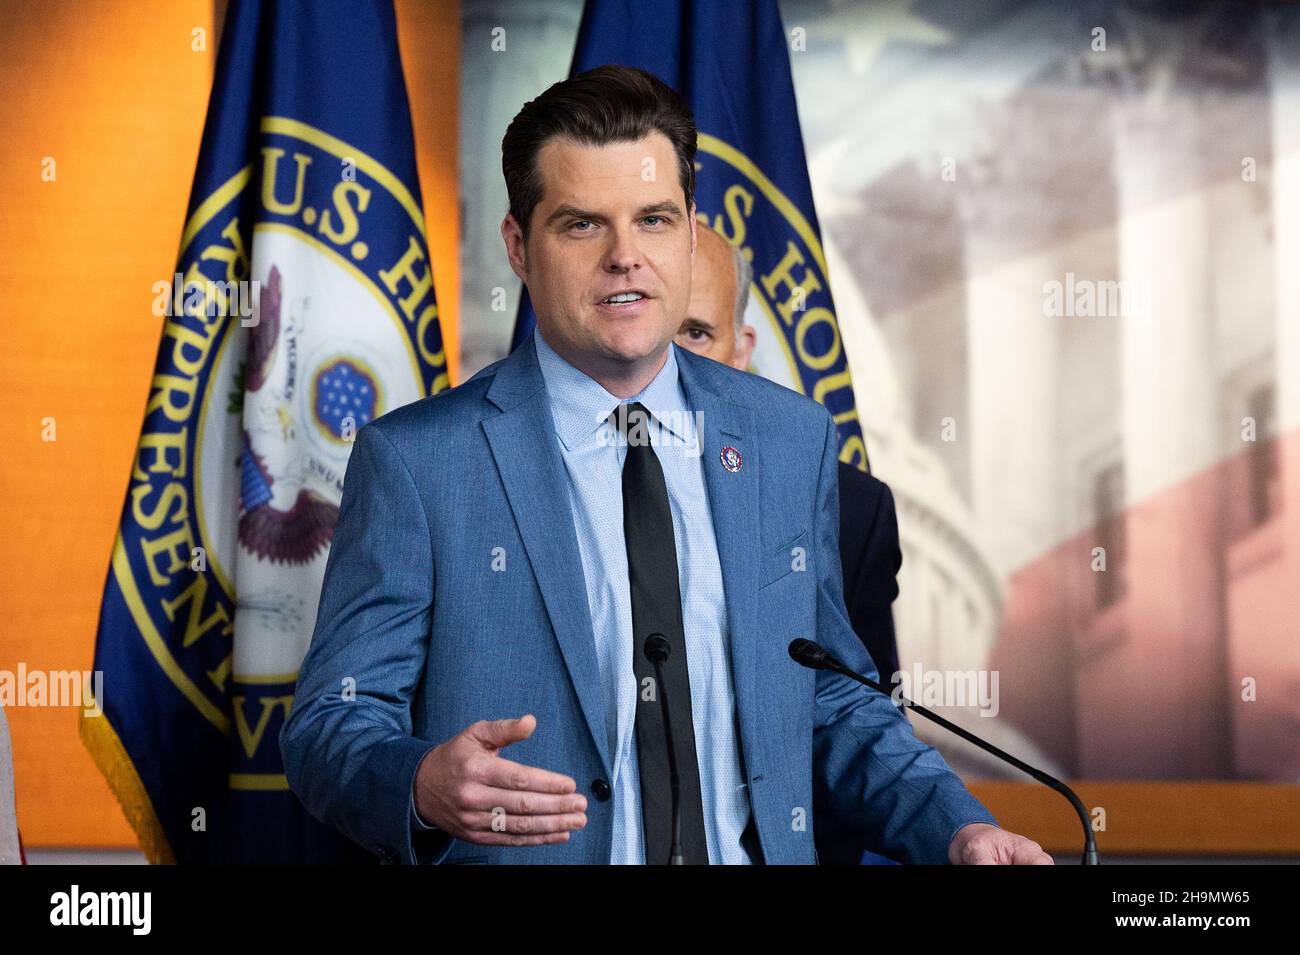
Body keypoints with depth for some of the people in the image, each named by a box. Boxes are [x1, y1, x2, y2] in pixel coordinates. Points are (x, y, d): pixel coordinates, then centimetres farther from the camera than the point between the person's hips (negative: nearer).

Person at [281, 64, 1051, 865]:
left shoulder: (794, 441, 9)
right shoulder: (413, 463, -3)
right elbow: (331, 724, -4)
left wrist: (957, 828, 2)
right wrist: (423, 786, -23)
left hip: (758, 850, 2)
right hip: (522, 853, -2)